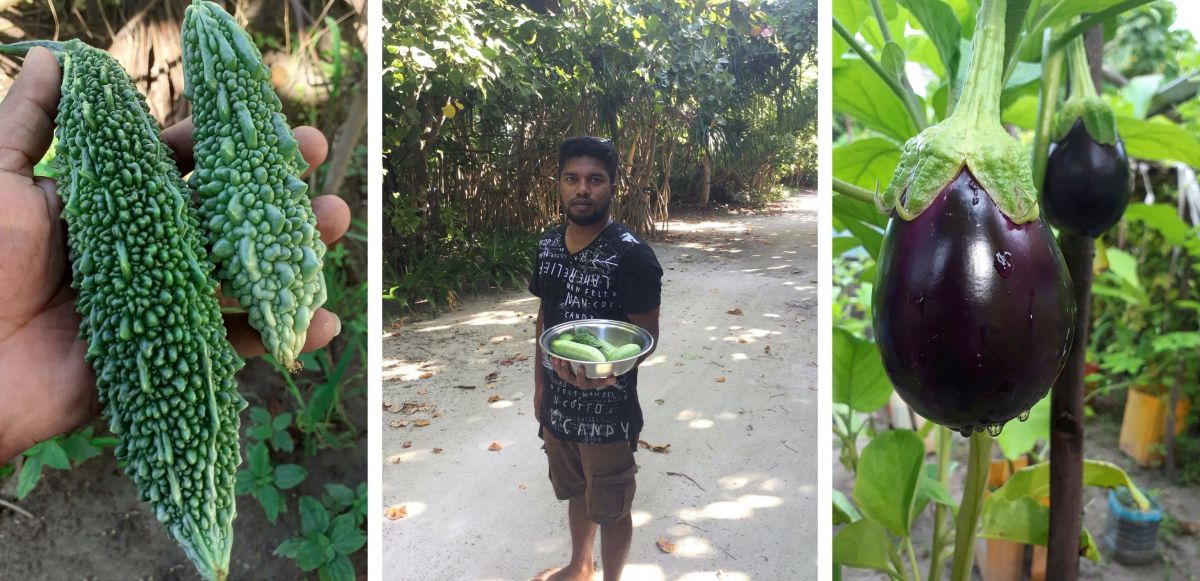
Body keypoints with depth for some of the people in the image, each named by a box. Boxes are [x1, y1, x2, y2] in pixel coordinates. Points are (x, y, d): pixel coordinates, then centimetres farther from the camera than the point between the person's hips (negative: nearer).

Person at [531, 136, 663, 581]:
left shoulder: (632, 256, -19)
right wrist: (539, 384, 14)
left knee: (610, 507, 13)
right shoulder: (547, 245, 1)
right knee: (575, 492, 27)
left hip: (607, 409, -6)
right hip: (558, 402, 6)